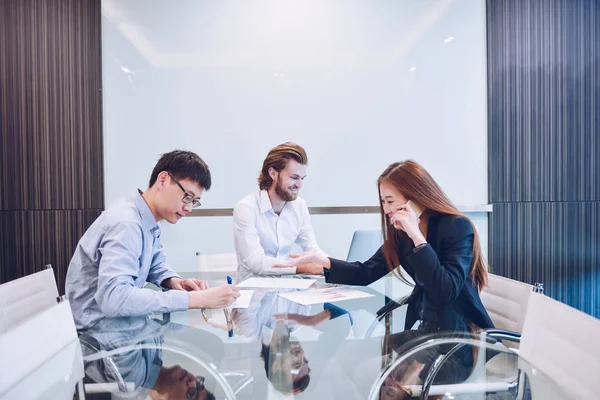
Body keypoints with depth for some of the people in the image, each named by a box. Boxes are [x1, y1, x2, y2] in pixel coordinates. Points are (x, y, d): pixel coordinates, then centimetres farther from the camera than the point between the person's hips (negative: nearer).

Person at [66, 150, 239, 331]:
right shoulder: (125, 223, -27)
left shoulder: (150, 221, 2)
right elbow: (113, 298, -39)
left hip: (118, 319, 8)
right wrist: (195, 299, -38)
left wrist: (174, 282, -6)